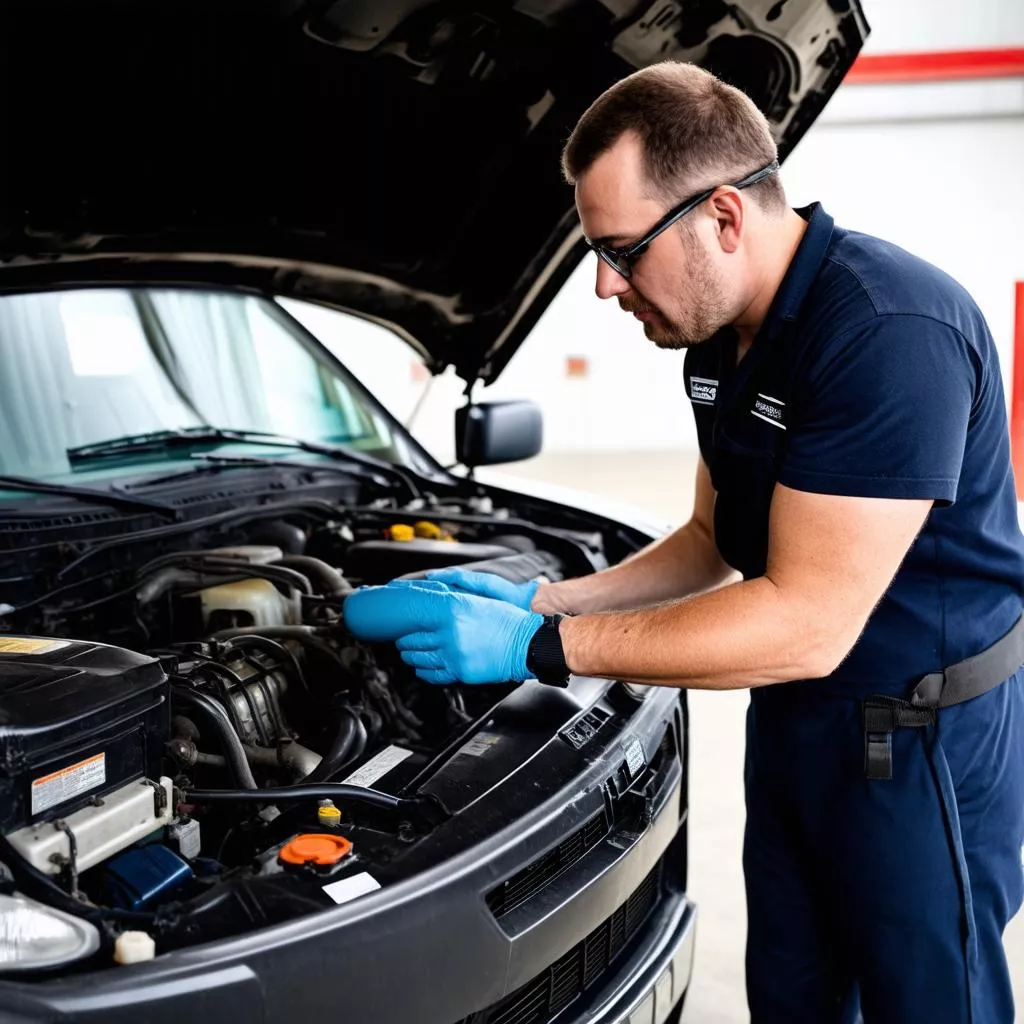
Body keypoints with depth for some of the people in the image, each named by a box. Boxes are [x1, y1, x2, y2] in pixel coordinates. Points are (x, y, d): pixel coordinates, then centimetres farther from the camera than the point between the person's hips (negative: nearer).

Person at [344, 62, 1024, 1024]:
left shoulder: (888, 334, -29)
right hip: (795, 718, 8)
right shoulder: (723, 335, 1)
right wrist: (542, 600, -1)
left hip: (924, 735, -8)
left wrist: (539, 647, -28)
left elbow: (805, 624, -31)